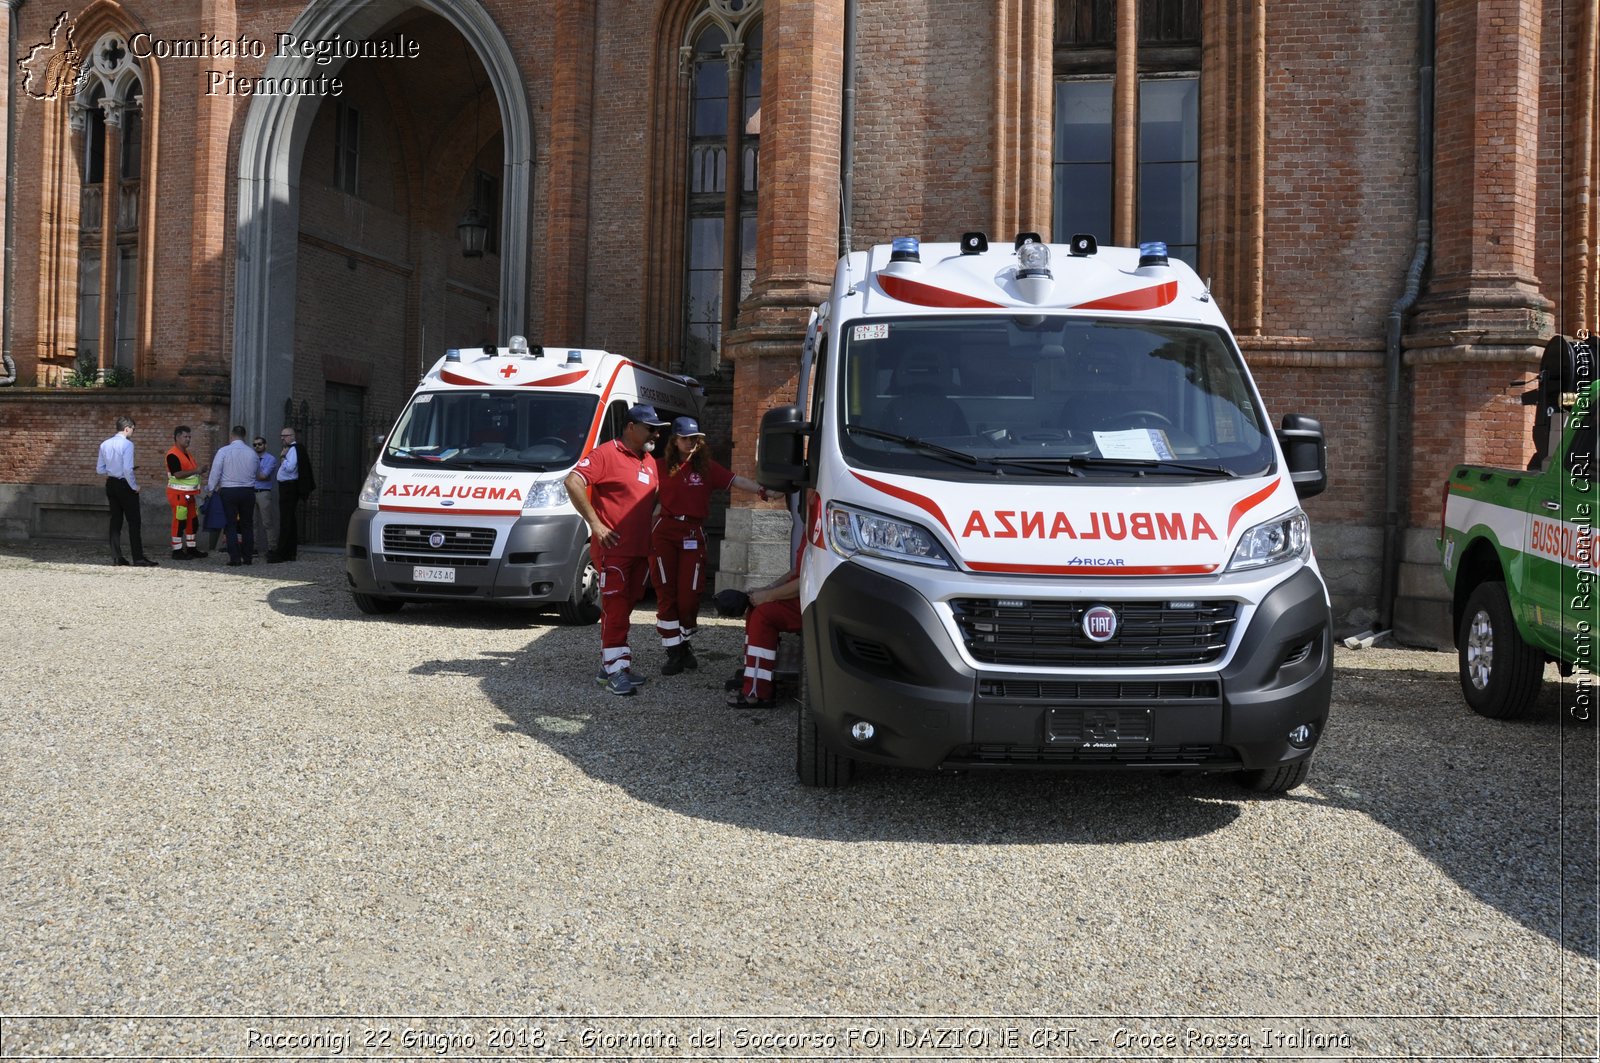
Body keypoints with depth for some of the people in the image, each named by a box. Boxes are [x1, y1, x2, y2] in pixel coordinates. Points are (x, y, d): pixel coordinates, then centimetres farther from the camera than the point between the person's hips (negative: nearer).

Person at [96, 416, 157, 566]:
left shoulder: (105, 445, 5)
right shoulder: (127, 444, -15)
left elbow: (100, 469, 8)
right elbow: (128, 469, -21)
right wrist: (134, 486, -9)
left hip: (111, 484, 7)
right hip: (124, 485, -7)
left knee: (116, 521, 11)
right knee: (134, 522, -3)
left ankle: (116, 557, 12)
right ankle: (138, 558, -4)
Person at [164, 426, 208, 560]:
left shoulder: (186, 453, 17)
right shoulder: (173, 454, -14)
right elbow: (177, 474, -23)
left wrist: (199, 472, 9)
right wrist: (195, 471, -22)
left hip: (190, 493, 9)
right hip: (178, 493, -9)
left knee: (193, 521, 12)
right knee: (179, 522, -6)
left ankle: (191, 548, 21)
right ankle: (177, 551, 0)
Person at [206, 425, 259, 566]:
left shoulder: (224, 451, -7)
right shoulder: (252, 453, 1)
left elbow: (216, 471, -6)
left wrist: (212, 487, 6)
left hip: (229, 491, -2)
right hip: (248, 491, 2)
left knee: (231, 526, 1)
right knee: (247, 525, 11)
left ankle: (235, 558, -3)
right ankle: (247, 557, 12)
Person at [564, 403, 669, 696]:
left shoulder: (649, 462, 17)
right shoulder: (606, 453, -9)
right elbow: (573, 482, -19)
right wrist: (595, 523, -19)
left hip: (640, 549, 8)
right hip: (614, 548, -8)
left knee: (623, 607, 13)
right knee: (615, 607, -9)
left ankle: (610, 666, 20)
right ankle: (616, 670, -8)